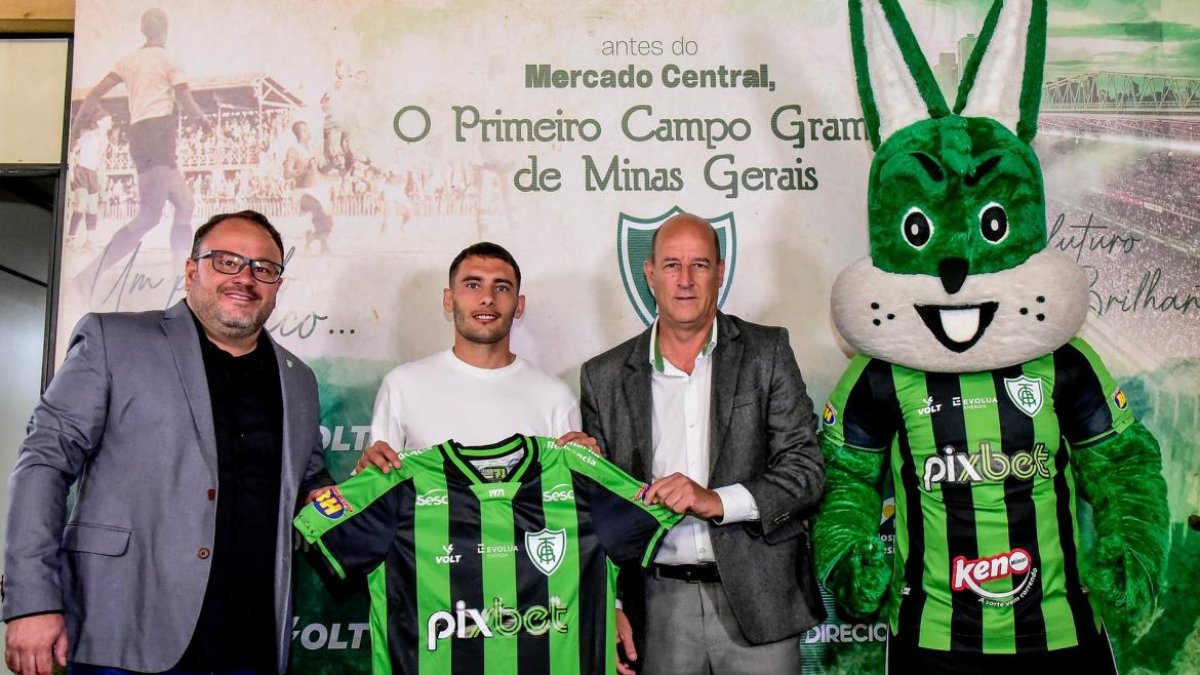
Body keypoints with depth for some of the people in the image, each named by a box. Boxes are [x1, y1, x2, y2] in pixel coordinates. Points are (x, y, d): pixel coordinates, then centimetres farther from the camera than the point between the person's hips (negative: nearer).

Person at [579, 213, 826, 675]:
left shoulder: (767, 352, 1)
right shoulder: (605, 377, 4)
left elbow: (806, 469, -3)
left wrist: (717, 501, -18)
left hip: (756, 597, -1)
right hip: (659, 604, 1)